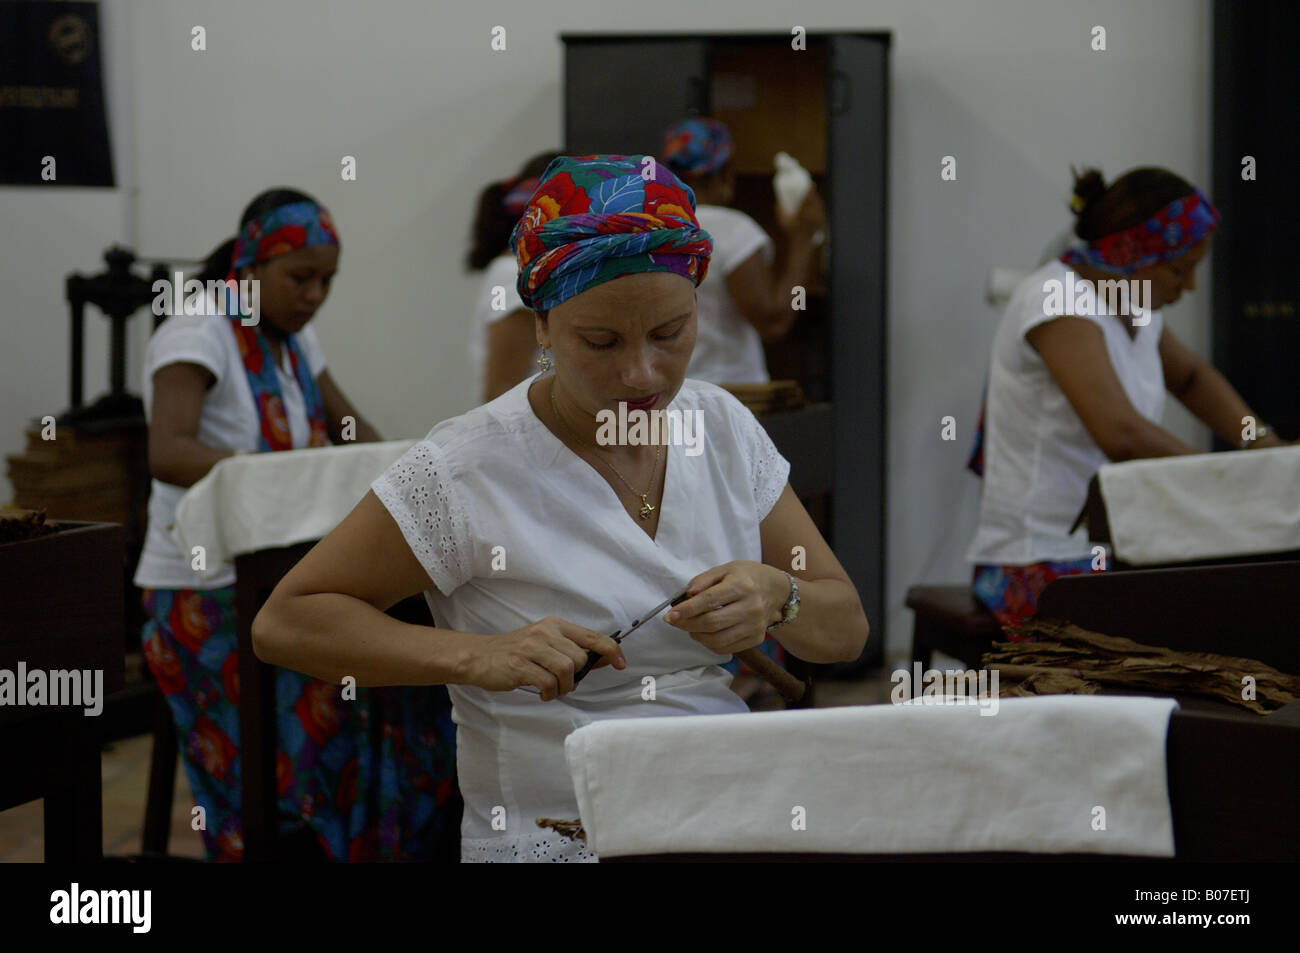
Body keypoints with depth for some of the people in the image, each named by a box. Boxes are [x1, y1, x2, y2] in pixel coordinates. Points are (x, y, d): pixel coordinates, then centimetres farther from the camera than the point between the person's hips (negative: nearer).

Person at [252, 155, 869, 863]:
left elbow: (846, 630, 9)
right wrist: (474, 656, -20)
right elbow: (284, 621, -6)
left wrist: (776, 599, -15)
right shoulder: (463, 472, -10)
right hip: (552, 842, -4)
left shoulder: (722, 424, 6)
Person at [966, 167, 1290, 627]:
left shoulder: (1130, 302, 9)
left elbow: (1192, 378, 29)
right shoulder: (1058, 301, -18)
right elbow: (1121, 434, -31)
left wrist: (1263, 443, 11)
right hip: (1043, 567, -9)